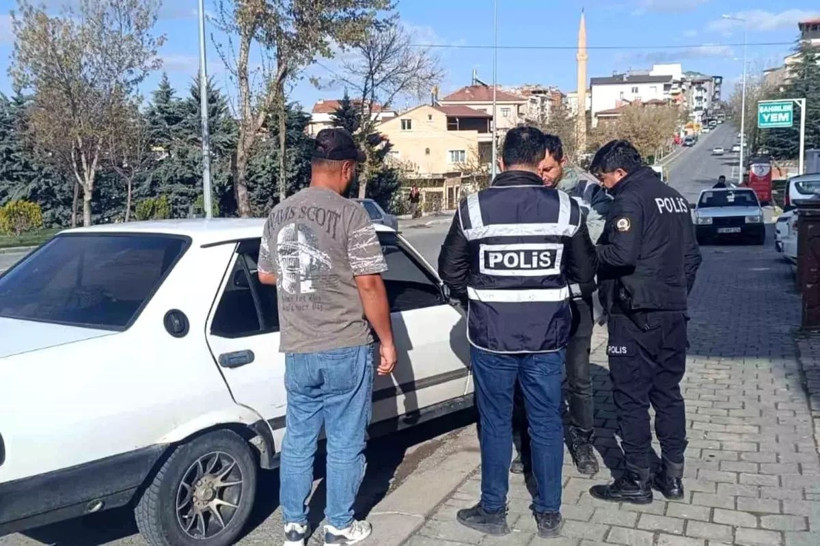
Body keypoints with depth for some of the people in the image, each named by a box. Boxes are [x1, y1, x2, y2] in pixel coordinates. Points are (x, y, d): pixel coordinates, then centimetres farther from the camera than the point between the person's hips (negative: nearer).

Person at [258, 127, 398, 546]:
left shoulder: (279, 214, 6)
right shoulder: (350, 214, -13)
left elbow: (266, 275, 17)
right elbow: (369, 284, -15)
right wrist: (387, 340, -6)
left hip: (296, 351, 5)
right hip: (346, 350, -5)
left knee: (298, 440, 16)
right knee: (345, 443, 9)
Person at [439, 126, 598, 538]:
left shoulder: (473, 208, -9)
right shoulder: (565, 208, -6)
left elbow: (451, 271, -2)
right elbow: (585, 272, 2)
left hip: (491, 335, -1)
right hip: (547, 335, 1)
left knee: (495, 423, 12)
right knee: (546, 423, 13)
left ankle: (493, 511, 23)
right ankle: (548, 513, 25)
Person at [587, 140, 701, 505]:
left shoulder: (629, 200, -13)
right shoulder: (674, 198, 15)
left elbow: (622, 255, -25)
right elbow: (692, 256, 18)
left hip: (636, 316, -8)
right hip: (673, 314, 9)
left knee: (631, 397, 0)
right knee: (668, 393, 14)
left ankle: (637, 481, 7)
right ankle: (672, 475, 22)